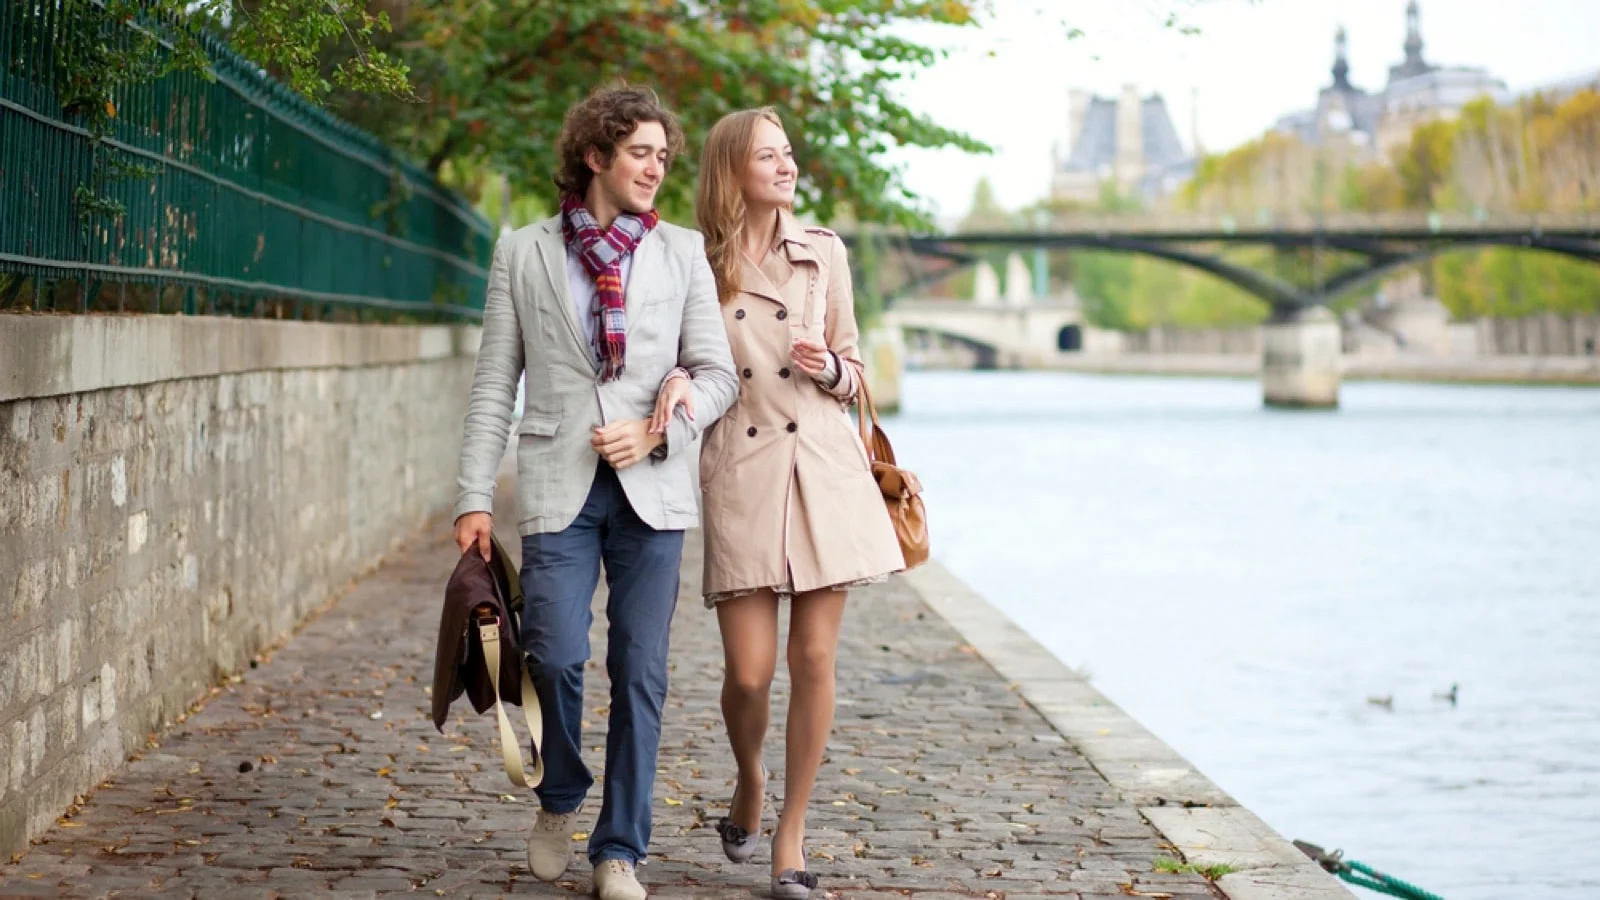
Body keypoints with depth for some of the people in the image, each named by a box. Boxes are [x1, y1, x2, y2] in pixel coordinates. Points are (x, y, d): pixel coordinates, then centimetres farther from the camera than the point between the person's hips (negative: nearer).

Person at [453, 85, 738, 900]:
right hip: (558, 486, -1)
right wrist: (475, 497, 0)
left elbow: (717, 374, 8)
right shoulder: (523, 254, 7)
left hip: (651, 489, 1)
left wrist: (656, 432, -9)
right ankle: (560, 800, 17)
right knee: (555, 654, -12)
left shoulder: (682, 253, 9)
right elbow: (494, 384, 6)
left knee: (639, 673, 1)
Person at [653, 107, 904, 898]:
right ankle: (749, 784, 28)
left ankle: (790, 835, 12)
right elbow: (681, 358, 10)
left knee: (813, 660, -1)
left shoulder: (823, 253, 7)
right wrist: (679, 381, -13)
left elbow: (851, 372, 14)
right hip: (738, 470, -1)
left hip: (824, 467, 2)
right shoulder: (695, 262, 2)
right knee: (749, 670, -5)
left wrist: (830, 371, -8)